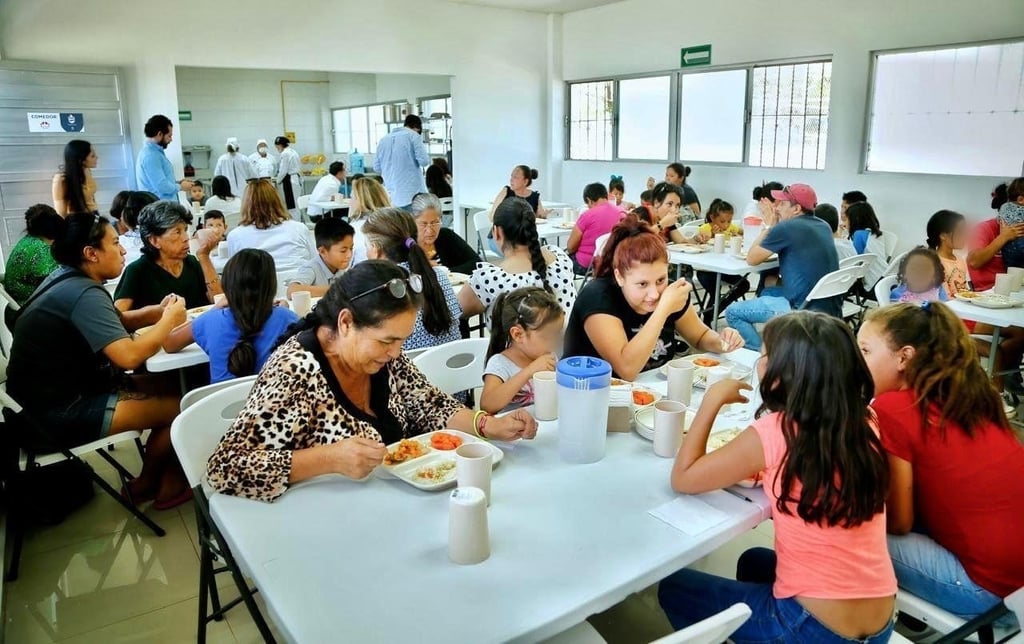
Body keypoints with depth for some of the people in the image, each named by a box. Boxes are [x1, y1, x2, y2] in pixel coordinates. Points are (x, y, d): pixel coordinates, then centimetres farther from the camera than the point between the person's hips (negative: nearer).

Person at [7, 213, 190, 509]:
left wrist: (159, 314, -5)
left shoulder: (65, 277, 6)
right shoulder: (84, 293, -24)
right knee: (176, 407, -7)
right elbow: (129, 356, -32)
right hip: (58, 412, -10)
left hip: (60, 391, 10)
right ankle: (146, 484, 18)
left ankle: (163, 477, 18)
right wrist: (169, 319, -16)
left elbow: (112, 326, 12)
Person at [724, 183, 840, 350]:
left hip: (805, 310, -9)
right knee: (768, 293, 32)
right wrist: (773, 228, 20)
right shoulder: (824, 227, 12)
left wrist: (768, 228, 10)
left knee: (733, 312, 0)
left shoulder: (786, 228, -11)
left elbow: (751, 259, -1)